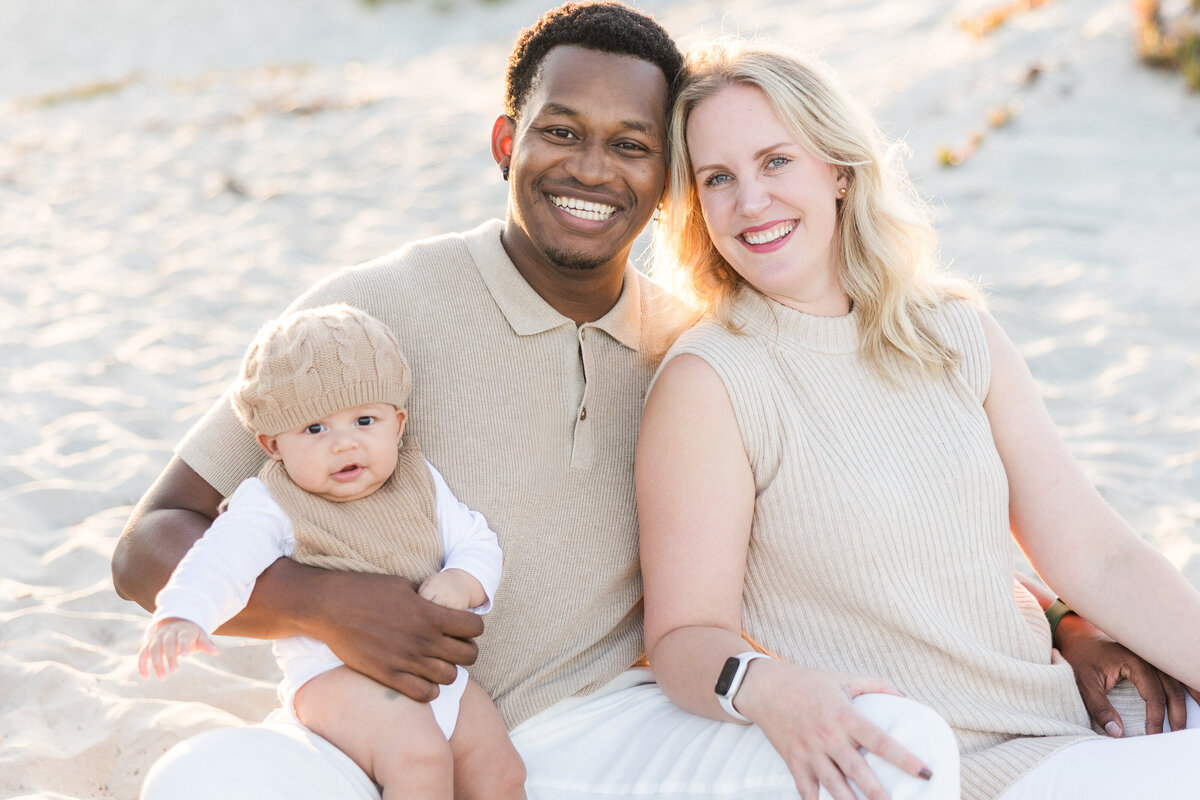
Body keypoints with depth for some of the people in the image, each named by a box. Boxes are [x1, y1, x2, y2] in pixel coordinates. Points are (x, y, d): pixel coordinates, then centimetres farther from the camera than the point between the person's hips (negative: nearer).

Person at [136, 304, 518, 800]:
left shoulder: (420, 482, 8)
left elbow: (476, 542, 10)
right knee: (421, 757, -30)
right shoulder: (273, 506, -8)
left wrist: (462, 582, -14)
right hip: (336, 673, -6)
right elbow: (223, 560, -24)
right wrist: (181, 616, -46)